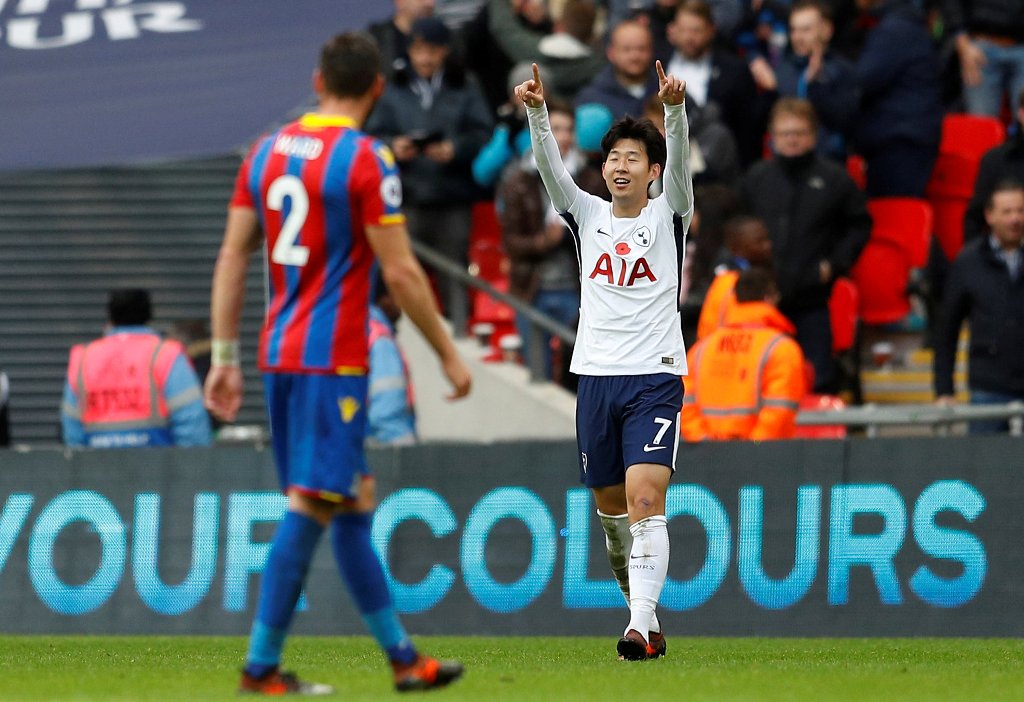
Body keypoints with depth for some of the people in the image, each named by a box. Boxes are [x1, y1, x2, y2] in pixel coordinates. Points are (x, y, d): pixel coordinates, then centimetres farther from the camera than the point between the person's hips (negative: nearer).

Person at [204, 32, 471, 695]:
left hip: (279, 351, 8)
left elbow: (232, 258, 10)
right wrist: (449, 354, -2)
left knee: (354, 499, 13)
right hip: (334, 358, -8)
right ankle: (262, 665, -7)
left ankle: (402, 656, 19)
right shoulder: (366, 159, -10)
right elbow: (401, 272, -12)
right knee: (311, 505, -6)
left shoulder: (268, 151, 10)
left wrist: (224, 357, 13)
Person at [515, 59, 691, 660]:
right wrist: (537, 112, -23)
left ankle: (644, 625, -26)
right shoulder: (588, 215, 10)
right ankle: (642, 608, 28)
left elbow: (680, 162, -16)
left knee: (644, 498, -18)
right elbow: (551, 166, -5)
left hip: (655, 378, -4)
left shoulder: (668, 216, 2)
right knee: (611, 507, 10)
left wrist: (675, 108, -35)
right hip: (596, 378, 4)